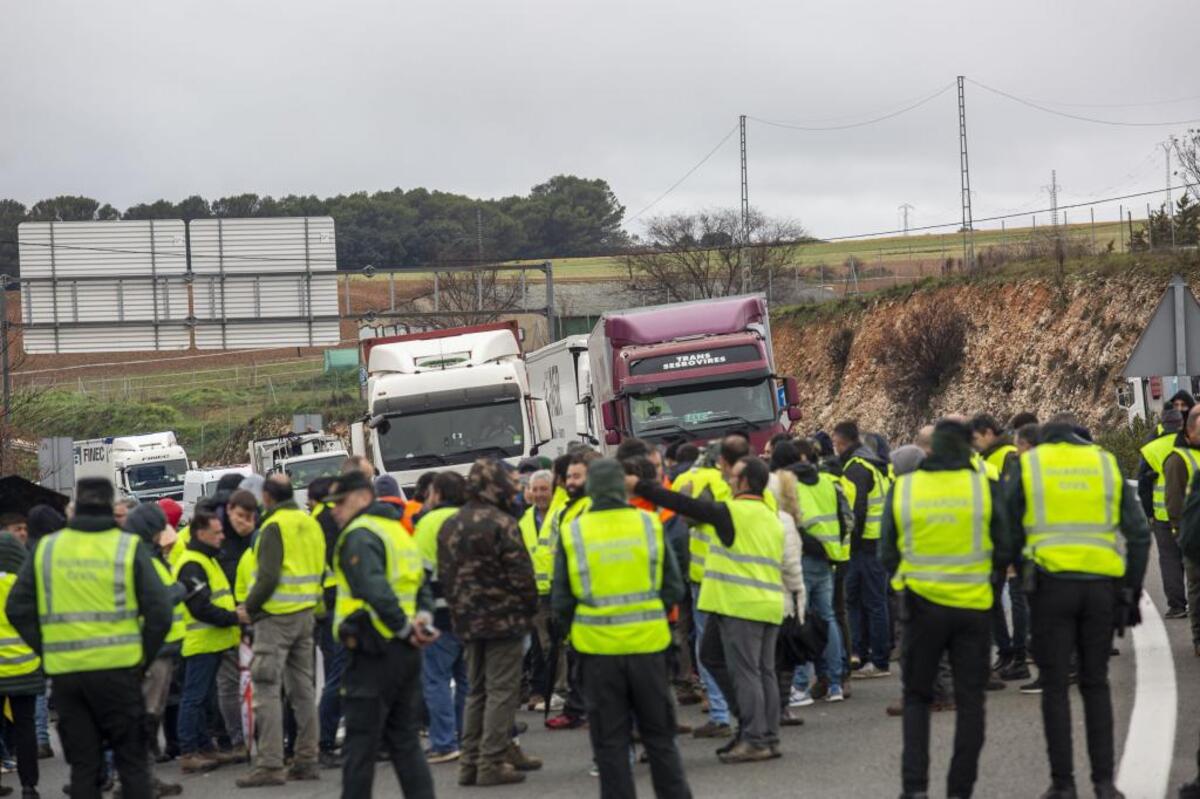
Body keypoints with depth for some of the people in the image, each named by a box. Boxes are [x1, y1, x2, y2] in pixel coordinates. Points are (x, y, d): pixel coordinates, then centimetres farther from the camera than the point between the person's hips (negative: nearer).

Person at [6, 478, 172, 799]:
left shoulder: (45, 549, 5)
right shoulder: (130, 547, -3)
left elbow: (18, 609, 7)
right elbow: (159, 611, -8)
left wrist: (49, 651, 10)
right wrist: (144, 656, 3)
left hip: (64, 672, 2)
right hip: (118, 667, -2)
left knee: (83, 763, 9)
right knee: (131, 760, 7)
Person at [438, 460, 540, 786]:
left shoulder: (449, 526, 9)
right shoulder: (500, 523, -14)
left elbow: (445, 575, 12)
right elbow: (521, 572, -15)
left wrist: (458, 609, 17)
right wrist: (530, 609, -2)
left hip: (468, 620, 7)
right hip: (503, 618, -7)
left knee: (477, 691, 15)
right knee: (502, 691, -2)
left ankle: (471, 761, 15)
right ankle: (492, 763, -5)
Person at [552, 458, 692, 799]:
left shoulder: (572, 533, -5)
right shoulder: (650, 525, -4)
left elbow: (561, 600, -1)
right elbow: (674, 588, 1)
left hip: (598, 647, -1)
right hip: (647, 643, 1)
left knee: (610, 739, 8)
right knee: (659, 733, 14)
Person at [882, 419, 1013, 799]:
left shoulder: (902, 488, -4)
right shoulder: (984, 488, -7)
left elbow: (887, 556, 1)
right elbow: (1004, 553, -4)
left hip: (922, 604, 1)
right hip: (973, 605, -1)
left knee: (917, 697, 14)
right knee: (969, 701, 9)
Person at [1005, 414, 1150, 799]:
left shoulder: (1027, 465, 6)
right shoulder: (1106, 463, 10)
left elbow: (1008, 533, 4)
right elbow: (1139, 534, 6)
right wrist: (1132, 592, 12)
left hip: (1051, 583, -2)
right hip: (1102, 584, 2)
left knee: (1055, 686, 5)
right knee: (1095, 684, 13)